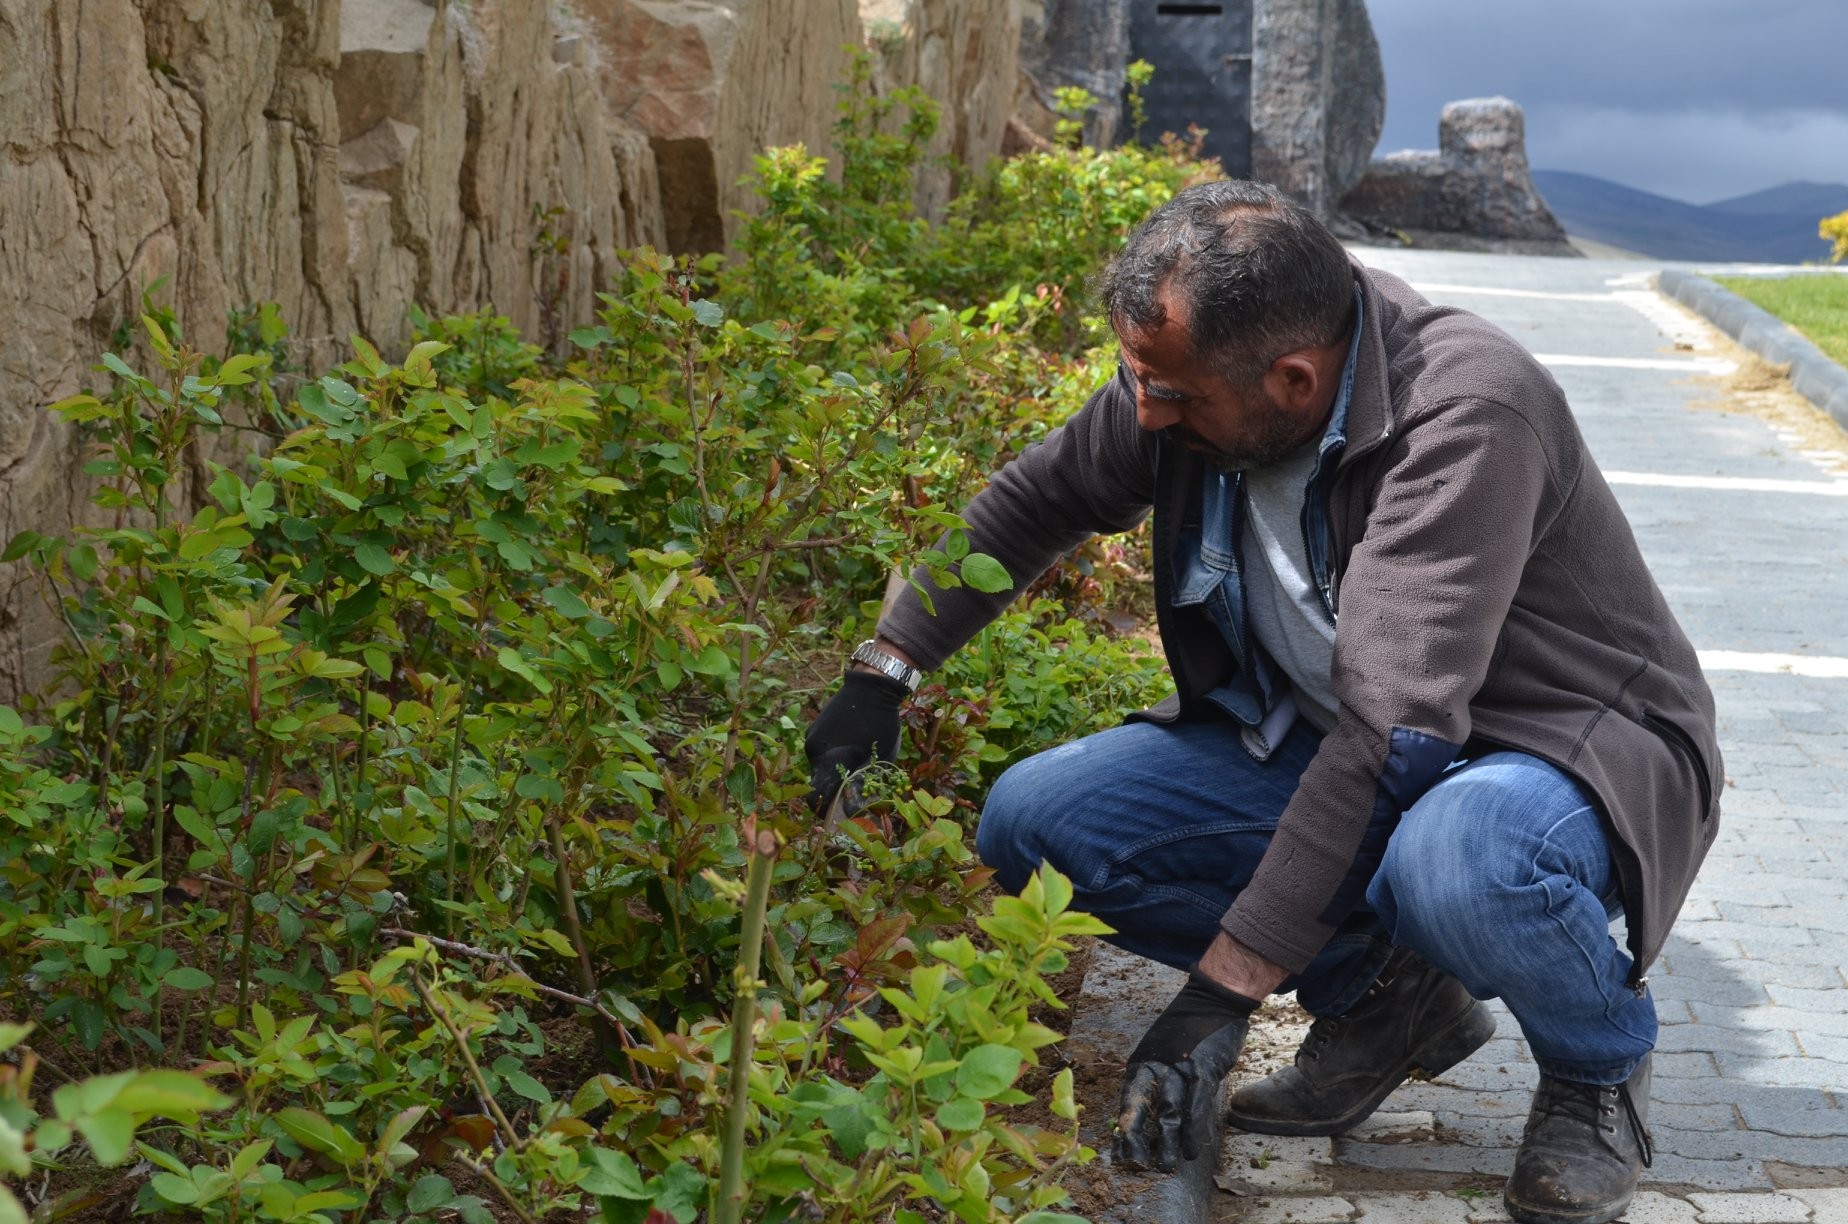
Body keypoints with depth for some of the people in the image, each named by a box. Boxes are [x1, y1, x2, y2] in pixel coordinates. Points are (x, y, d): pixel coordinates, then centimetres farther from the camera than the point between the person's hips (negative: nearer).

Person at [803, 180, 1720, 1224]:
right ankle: (1383, 987, 4)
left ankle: (1600, 1055, -6)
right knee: (1032, 822, -9)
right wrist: (884, 672, 3)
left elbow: (1393, 727, -37)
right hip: (1324, 745, 7)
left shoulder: (1464, 413, -32)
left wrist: (1221, 993, -38)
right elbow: (1036, 499, 10)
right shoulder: (1194, 375, -10)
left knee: (1456, 862, -43)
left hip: (1567, 746, -6)